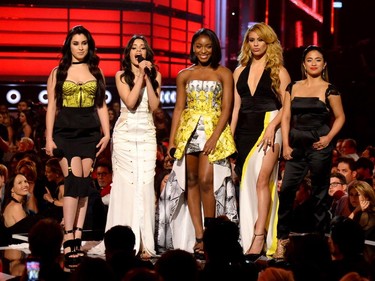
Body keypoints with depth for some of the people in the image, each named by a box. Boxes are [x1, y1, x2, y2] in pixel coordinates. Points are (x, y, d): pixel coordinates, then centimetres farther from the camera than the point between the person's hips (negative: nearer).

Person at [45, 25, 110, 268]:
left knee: (84, 182, -2)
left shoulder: (96, 72, 12)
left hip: (90, 132, 3)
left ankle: (77, 236, 0)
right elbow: (52, 107, 4)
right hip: (65, 132, -3)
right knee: (74, 179, -15)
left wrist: (107, 133, 3)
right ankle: (69, 240, -17)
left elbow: (102, 105, 12)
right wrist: (49, 138, -2)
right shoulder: (58, 72, 7)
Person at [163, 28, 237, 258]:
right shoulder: (185, 75, 12)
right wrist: (172, 140, 4)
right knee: (191, 182, 1)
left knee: (206, 181, -15)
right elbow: (179, 109, 12)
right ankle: (198, 237, 3)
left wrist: (214, 137, -13)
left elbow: (226, 109, -2)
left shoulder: (223, 74, 4)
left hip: (214, 130, -3)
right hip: (188, 132, 3)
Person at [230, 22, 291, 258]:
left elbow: (286, 106, -4)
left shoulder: (278, 71, 2)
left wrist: (272, 126, -18)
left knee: (261, 179, -16)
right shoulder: (240, 71, 15)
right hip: (245, 130, 5)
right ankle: (247, 238, 10)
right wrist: (230, 137, 8)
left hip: (268, 126, -5)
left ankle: (260, 237, -18)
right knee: (247, 182, 4)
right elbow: (236, 107, 15)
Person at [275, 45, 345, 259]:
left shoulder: (329, 89, 2)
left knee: (320, 193, 2)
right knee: (286, 190, -6)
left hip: (319, 147, -3)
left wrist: (329, 138, -8)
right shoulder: (293, 87, 11)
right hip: (297, 146, 3)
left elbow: (340, 117, 6)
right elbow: (286, 117, 9)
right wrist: (286, 144, 0)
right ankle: (282, 239, 1)